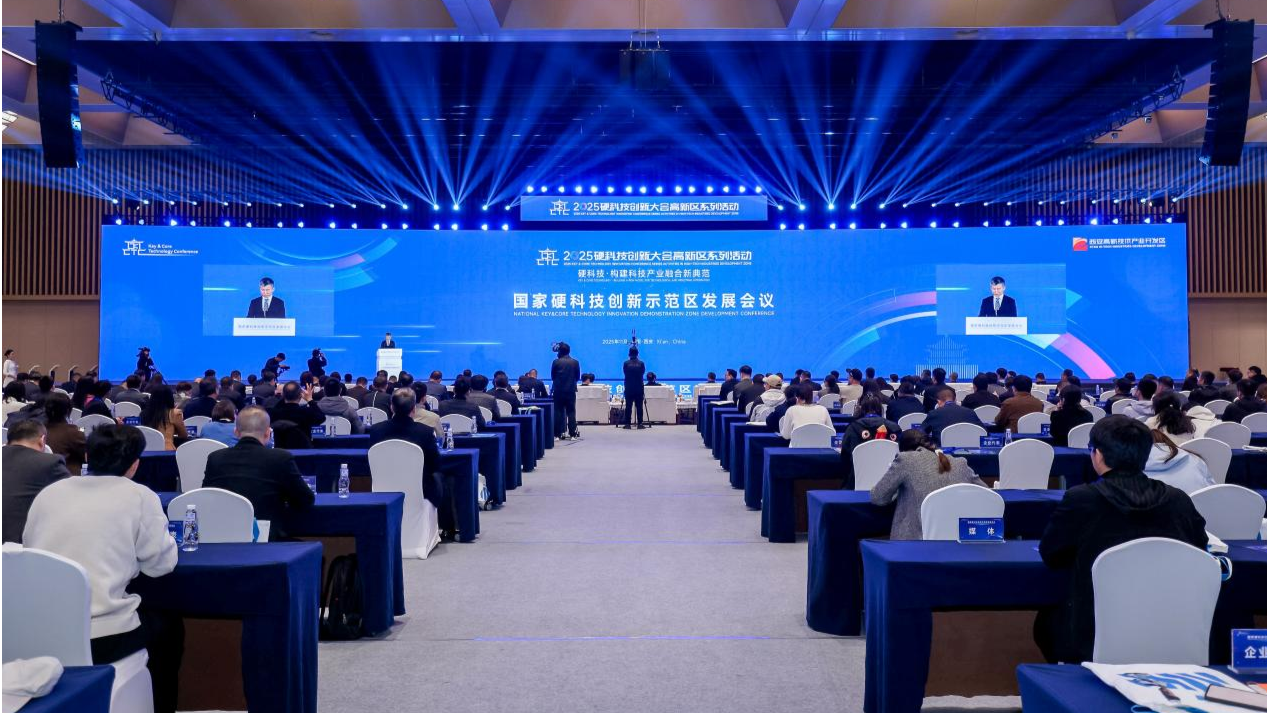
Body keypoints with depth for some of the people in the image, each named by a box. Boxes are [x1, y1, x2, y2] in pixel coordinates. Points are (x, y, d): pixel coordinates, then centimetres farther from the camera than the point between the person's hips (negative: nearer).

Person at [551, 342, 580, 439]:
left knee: (558, 411, 5)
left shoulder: (556, 362, -7)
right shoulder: (575, 362, -3)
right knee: (571, 412, 6)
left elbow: (552, 376, 1)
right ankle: (572, 433, 3)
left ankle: (558, 433, 3)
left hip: (558, 390, -1)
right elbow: (578, 377, 5)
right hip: (571, 390, 1)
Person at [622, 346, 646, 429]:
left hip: (628, 388, 0)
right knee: (639, 407, 3)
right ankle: (640, 424, 2)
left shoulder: (626, 363, -5)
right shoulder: (641, 363, -3)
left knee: (628, 406, 3)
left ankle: (627, 424, 2)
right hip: (639, 388, 0)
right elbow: (643, 373, 8)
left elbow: (625, 373, 6)